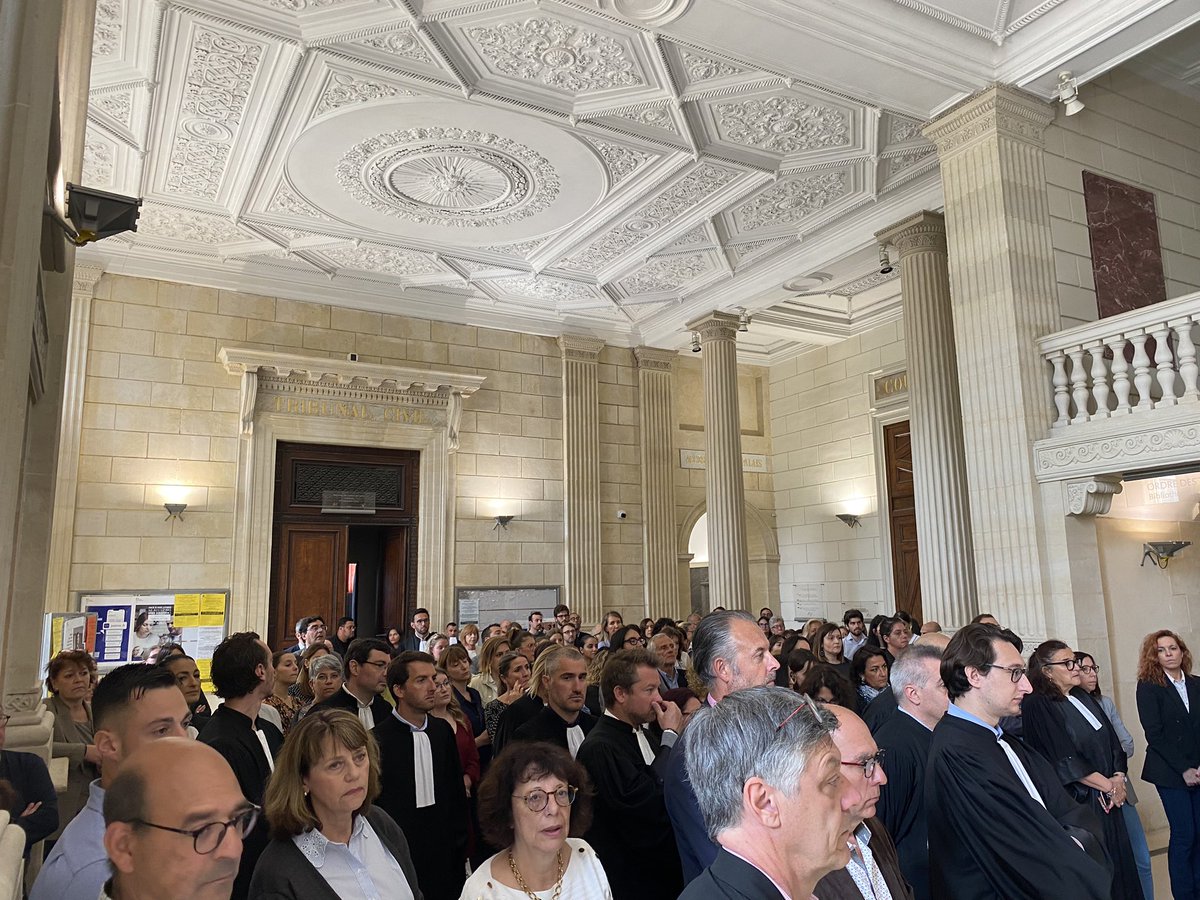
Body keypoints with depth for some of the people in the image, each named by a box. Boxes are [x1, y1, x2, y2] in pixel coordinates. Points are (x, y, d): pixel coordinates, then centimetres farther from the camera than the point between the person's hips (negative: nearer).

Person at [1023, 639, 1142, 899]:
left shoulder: (1083, 698, 9)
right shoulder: (1037, 707, -15)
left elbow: (1112, 740, 9)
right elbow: (1065, 760, -17)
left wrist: (1118, 777, -7)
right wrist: (1108, 785, -11)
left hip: (1109, 799, 7)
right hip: (1076, 800, -7)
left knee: (1118, 861, 11)